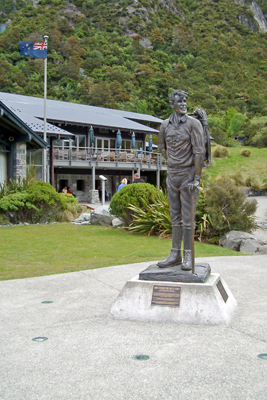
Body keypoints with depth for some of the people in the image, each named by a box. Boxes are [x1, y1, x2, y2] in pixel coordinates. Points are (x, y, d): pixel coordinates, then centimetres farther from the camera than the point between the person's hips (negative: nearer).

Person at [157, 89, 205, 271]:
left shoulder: (193, 123, -7)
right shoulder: (165, 125, 6)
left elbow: (199, 151, -11)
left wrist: (196, 178, -15)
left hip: (189, 174, -5)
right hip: (172, 175, 5)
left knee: (187, 216, -2)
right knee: (175, 216, 9)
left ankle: (188, 256, 5)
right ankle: (175, 254, 15)